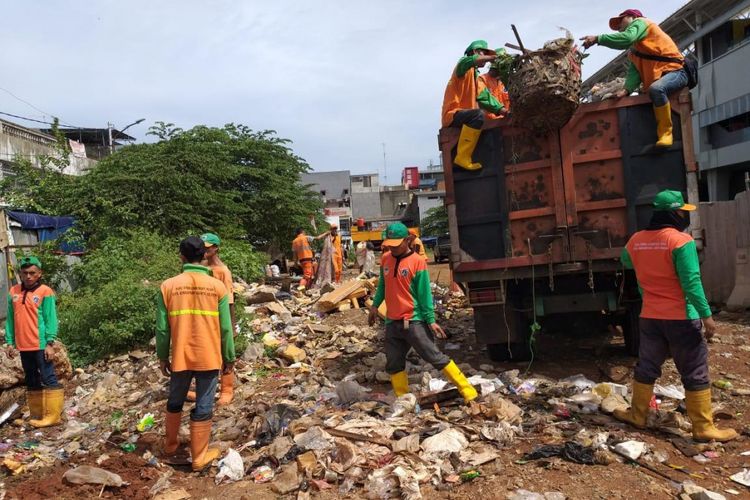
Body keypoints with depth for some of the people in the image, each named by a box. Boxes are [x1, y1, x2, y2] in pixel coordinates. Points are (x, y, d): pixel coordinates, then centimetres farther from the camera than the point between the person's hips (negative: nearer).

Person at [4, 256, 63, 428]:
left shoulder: (45, 292, -7)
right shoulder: (13, 292, 9)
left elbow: (51, 319, -9)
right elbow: (10, 319, 13)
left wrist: (50, 343, -14)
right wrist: (10, 342, 10)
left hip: (41, 345, -6)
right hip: (23, 346, 6)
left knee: (49, 379, -3)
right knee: (31, 382, 14)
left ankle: (53, 415, 0)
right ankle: (37, 415, 23)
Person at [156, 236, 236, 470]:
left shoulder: (168, 286, -6)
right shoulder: (217, 286, -8)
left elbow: (162, 328, -2)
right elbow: (225, 328, -5)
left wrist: (162, 357, 11)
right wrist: (229, 357, 7)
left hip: (180, 357, 2)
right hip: (209, 357, -1)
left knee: (175, 402, 23)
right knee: (203, 407, 9)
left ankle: (170, 445, 41)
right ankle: (199, 457, 19)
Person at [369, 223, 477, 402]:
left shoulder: (417, 262, -11)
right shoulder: (385, 259, 6)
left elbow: (424, 294, -9)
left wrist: (430, 320, -9)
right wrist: (375, 305, 19)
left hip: (414, 321, -6)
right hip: (392, 322, 6)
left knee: (435, 357, -6)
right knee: (393, 365, 8)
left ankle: (467, 391, 3)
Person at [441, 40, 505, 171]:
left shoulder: (477, 77, 24)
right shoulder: (464, 67, 1)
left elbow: (485, 97, 12)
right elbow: (472, 60, -25)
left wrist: (501, 110, -1)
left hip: (465, 116, 9)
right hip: (452, 115, -9)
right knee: (478, 114, -35)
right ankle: (463, 157, -33)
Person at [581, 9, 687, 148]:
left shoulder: (640, 22, 0)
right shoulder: (634, 49, 24)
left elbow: (627, 38, -23)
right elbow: (634, 70, 7)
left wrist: (597, 38, -23)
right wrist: (627, 89, -10)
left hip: (674, 71, -10)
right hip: (658, 77, 10)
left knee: (656, 89, -36)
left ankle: (665, 133, -30)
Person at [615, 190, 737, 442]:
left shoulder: (636, 241, 3)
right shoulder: (680, 240, -16)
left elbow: (626, 262, 25)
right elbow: (691, 282, -19)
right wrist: (706, 314, -15)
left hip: (650, 317, 6)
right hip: (681, 318, -5)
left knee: (646, 368, 17)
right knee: (695, 374, 5)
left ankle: (637, 415, 25)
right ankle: (703, 428, 11)